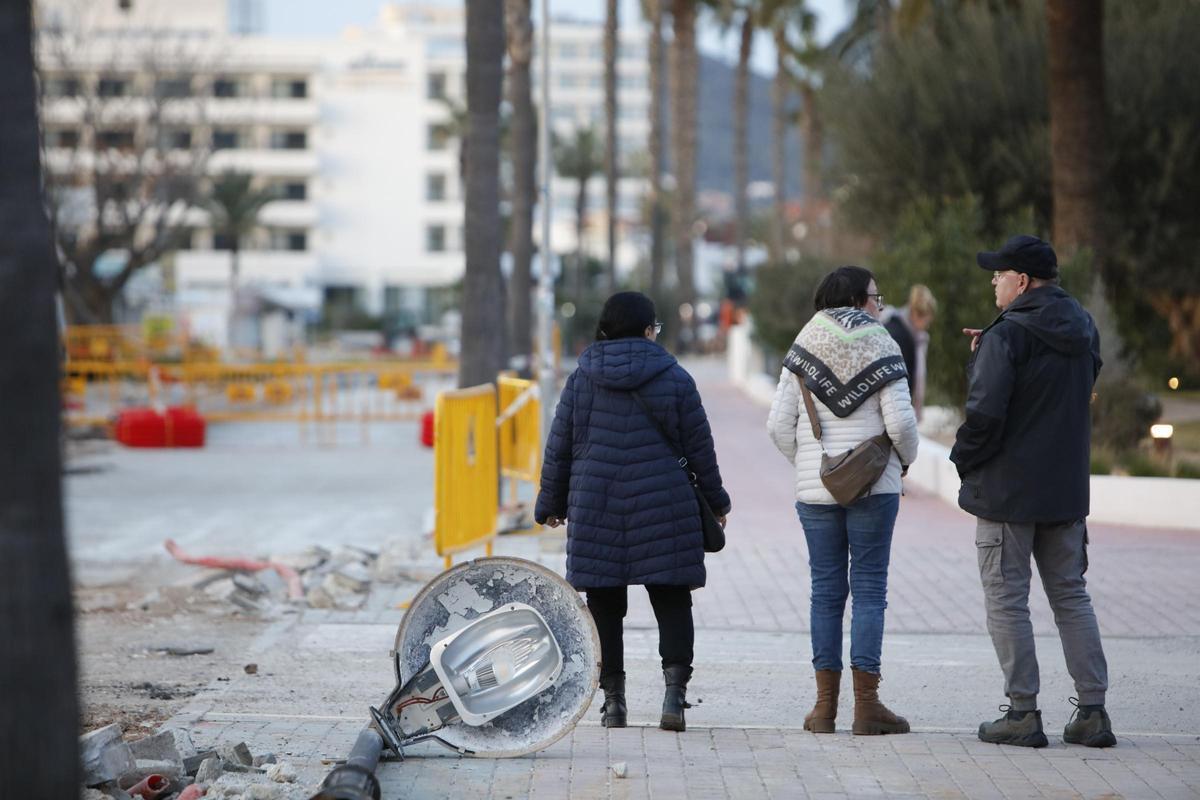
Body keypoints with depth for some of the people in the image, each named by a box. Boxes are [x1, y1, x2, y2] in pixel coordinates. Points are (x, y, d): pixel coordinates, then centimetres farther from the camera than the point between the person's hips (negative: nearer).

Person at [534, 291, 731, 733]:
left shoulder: (580, 380, 3)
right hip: (665, 510, -1)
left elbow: (558, 448, 6)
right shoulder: (675, 379, 0)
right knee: (672, 603, 4)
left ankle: (613, 699, 8)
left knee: (605, 608, 7)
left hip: (595, 511, 1)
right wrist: (715, 500, 17)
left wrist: (552, 504, 17)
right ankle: (674, 689, -9)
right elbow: (700, 448, 4)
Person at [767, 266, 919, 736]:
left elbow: (779, 423, 0)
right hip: (873, 486, -3)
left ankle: (826, 705, 8)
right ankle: (866, 705, 1)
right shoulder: (880, 347, -5)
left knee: (825, 590, 8)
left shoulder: (805, 348, 4)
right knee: (869, 589, 2)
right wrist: (906, 459, 8)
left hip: (815, 488, 3)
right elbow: (900, 422, -11)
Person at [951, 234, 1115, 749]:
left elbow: (985, 412, -24)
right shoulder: (1083, 329, 8)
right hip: (1066, 489, 7)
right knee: (1071, 596, 13)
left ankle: (1023, 713, 2)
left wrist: (964, 460, -5)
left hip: (1007, 491, -7)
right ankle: (1093, 712, 11)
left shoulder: (1008, 335, -17)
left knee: (1006, 601, 2)